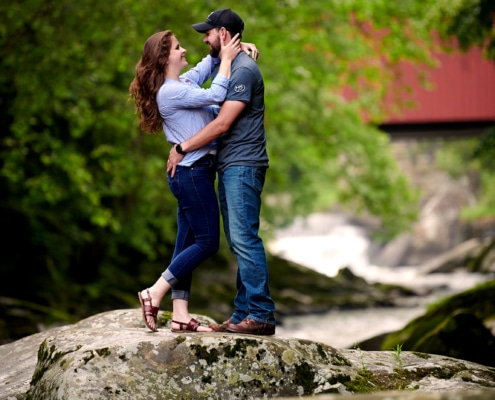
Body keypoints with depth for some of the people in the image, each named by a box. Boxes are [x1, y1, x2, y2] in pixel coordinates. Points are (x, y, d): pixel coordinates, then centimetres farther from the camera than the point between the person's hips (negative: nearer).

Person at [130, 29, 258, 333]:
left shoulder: (184, 83, 15)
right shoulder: (169, 91, -14)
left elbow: (211, 61, 29)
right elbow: (216, 95, -19)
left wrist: (237, 47, 11)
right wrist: (227, 57, -10)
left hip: (193, 173, 10)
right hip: (192, 172, -10)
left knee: (188, 243, 7)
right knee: (207, 242, -7)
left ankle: (181, 316, 7)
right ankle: (154, 294, -5)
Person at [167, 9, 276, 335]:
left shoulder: (243, 69, -12)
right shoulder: (226, 67, 20)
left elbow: (223, 124, -17)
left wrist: (183, 148, -12)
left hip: (243, 166, -10)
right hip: (230, 167, 10)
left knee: (244, 239, -13)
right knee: (239, 243, 9)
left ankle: (261, 314, -14)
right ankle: (244, 314, 12)